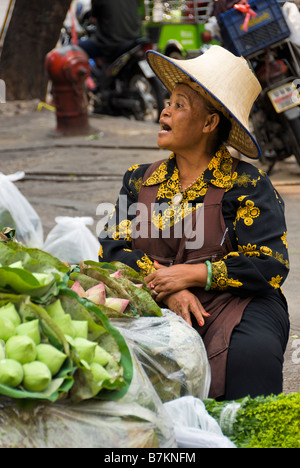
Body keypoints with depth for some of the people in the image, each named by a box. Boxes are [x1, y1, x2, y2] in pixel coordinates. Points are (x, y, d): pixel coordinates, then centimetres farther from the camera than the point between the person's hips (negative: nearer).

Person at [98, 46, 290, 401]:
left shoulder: (246, 185, 1)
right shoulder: (140, 180, 16)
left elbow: (270, 266, -7)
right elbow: (112, 248, 7)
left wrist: (189, 274, -13)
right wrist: (167, 288, -11)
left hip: (234, 305, -3)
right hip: (155, 306, 3)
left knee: (249, 353, -35)